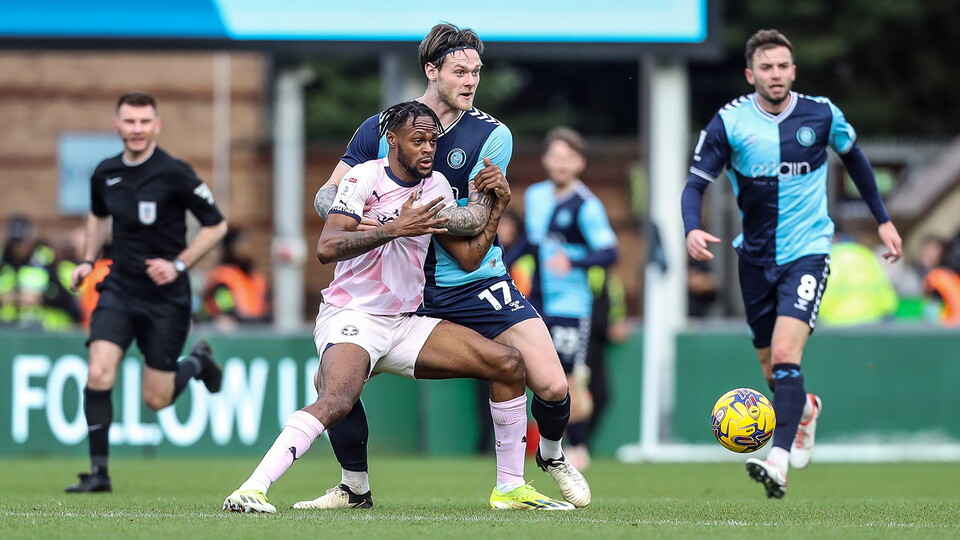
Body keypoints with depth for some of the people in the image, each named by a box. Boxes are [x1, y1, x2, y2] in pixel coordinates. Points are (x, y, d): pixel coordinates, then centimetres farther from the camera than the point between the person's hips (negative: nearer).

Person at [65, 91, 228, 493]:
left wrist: (178, 264, -15)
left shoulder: (174, 174, -13)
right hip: (119, 288, 3)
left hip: (166, 296, -3)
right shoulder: (105, 173, 2)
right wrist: (88, 261, 12)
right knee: (98, 376, -17)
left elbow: (216, 225, -6)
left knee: (156, 399, 2)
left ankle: (197, 362, 36)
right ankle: (99, 471, -8)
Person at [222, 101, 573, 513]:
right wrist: (393, 228, -28)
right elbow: (326, 248, -21)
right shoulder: (365, 178, -9)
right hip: (351, 318, -7)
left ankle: (510, 487, 7)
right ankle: (251, 490, -39)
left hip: (404, 325, 7)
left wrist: (498, 205, 3)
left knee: (508, 363, -2)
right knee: (338, 400, -36)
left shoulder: (436, 186, 11)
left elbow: (468, 259, 13)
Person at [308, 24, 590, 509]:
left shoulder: (492, 135, -7)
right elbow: (326, 194, -1)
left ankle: (551, 455, 23)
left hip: (478, 284, -1)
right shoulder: (379, 129, -2)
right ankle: (355, 484, 11)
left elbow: (478, 218, -16)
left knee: (551, 386, -12)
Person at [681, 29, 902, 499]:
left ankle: (778, 462, -29)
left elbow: (854, 158, 14)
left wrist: (883, 219, 16)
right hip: (756, 257, 2)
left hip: (807, 251, -2)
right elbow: (696, 182, -8)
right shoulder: (730, 121, -9)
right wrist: (692, 229, -29)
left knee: (785, 354, -22)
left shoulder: (821, 115, -6)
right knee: (772, 370, 13)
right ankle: (806, 409, 48)